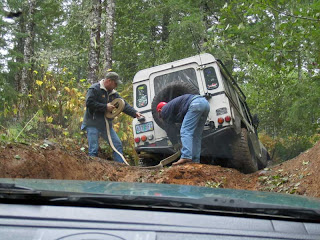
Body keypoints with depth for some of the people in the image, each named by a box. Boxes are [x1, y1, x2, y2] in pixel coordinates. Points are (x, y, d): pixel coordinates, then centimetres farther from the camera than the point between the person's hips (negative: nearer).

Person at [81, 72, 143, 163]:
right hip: (93, 125, -7)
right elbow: (89, 103, -20)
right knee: (93, 149, -7)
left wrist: (135, 113, -5)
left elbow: (124, 105, 10)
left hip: (107, 125, 7)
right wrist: (105, 107, -17)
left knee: (118, 145, 6)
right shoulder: (94, 89, -9)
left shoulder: (113, 93, 14)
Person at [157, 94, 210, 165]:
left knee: (185, 132, -12)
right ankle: (195, 161, 8)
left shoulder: (165, 110, 12)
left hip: (195, 104, -9)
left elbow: (170, 129, 12)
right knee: (196, 135, 11)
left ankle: (186, 157, -26)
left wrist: (176, 144, 21)